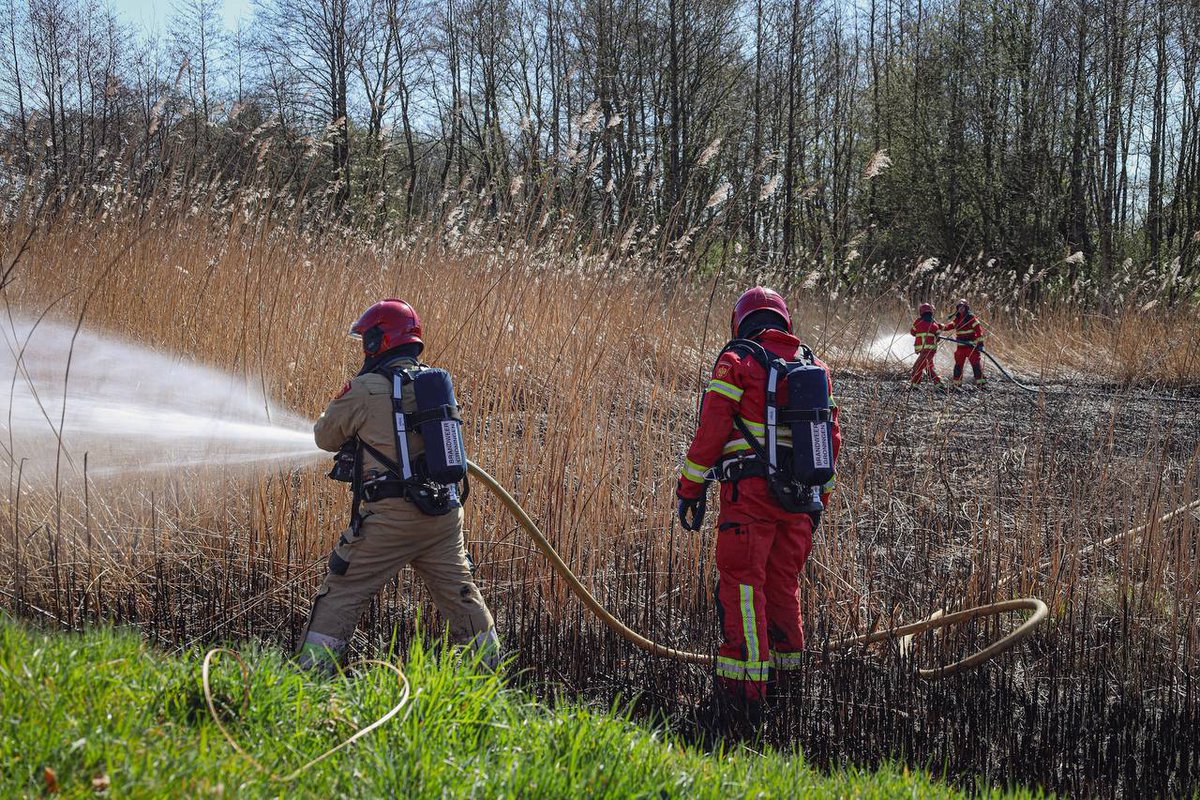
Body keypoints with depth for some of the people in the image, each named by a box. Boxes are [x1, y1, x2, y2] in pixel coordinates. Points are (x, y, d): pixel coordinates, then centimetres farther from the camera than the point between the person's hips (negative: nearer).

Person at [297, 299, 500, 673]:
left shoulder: (365, 389, -8)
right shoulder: (438, 382, 12)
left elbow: (326, 437, 6)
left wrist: (342, 403, 27)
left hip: (392, 515, -6)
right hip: (445, 512, 6)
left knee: (343, 592, 3)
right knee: (460, 594, 14)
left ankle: (310, 671, 3)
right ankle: (490, 667, 18)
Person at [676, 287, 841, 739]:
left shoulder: (737, 360, 1)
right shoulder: (815, 366, 17)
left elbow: (711, 430, -6)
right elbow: (831, 437, 18)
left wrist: (690, 488, 1)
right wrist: (821, 498, 25)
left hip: (750, 490, -6)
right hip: (800, 498, 6)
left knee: (742, 588, -8)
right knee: (783, 588, 16)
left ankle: (742, 700, -15)